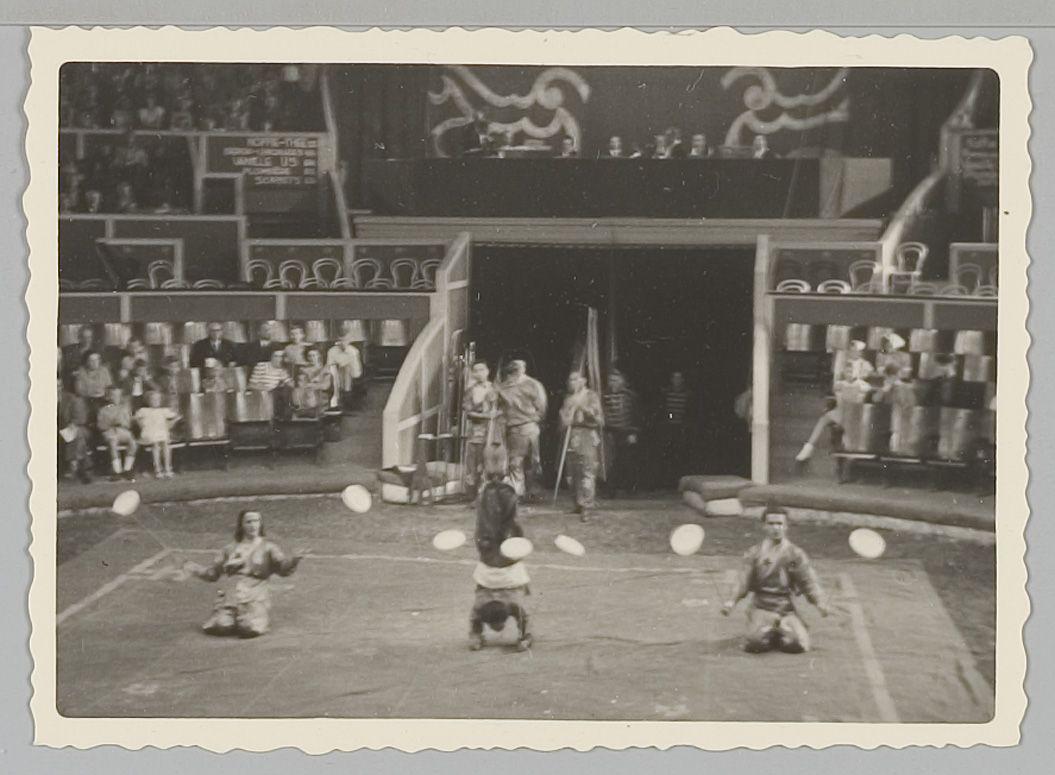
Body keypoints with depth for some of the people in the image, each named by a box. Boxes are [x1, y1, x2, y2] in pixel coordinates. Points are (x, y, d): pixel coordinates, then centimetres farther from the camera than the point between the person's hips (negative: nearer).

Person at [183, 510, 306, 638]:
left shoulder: (268, 547, 11)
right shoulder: (230, 549, 21)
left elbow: (283, 567, -5)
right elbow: (212, 572, 27)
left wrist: (294, 560, -25)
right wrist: (194, 569, 15)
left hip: (255, 598, -3)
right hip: (230, 598, 3)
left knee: (249, 630, -29)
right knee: (220, 627, -24)